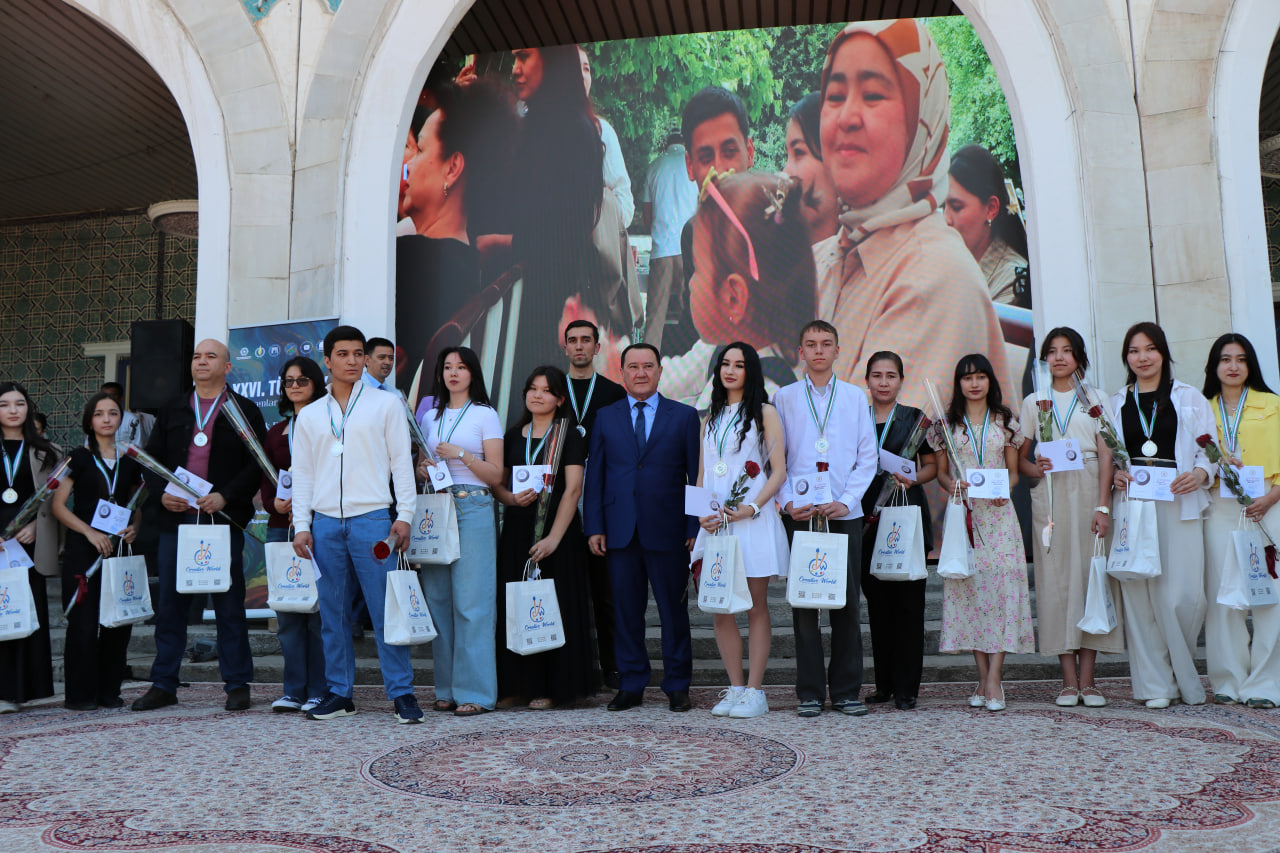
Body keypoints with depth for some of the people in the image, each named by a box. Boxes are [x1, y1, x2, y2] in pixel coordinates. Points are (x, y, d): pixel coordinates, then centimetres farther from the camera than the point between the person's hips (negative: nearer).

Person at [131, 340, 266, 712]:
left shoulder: (245, 410, 3)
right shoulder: (172, 410, 16)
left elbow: (259, 463, -4)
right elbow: (151, 458, 15)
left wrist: (225, 497, -15)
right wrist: (161, 493, -3)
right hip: (175, 519, 4)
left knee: (229, 604, 1)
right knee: (169, 602, 7)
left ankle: (237, 685, 9)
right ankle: (163, 685, 17)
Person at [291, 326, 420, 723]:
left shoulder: (386, 404, 7)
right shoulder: (309, 415, 15)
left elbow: (402, 462, 4)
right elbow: (302, 473, 15)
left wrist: (404, 515, -4)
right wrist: (301, 525, 5)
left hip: (373, 519, -3)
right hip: (325, 523, 3)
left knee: (386, 610, -5)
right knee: (332, 613, 7)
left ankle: (402, 692, 1)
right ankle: (339, 692, 17)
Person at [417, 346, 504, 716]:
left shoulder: (485, 415, 4)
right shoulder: (430, 417, 17)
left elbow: (496, 475, -1)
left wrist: (461, 454, -13)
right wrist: (423, 470, 0)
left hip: (473, 509, -5)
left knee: (471, 600, -8)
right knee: (438, 599, 3)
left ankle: (476, 692, -4)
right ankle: (447, 688, 11)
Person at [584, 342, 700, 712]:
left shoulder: (684, 416, 5)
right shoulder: (605, 417, 10)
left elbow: (697, 476, 3)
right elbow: (594, 475, 9)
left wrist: (696, 528, -4)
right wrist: (594, 527, 1)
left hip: (668, 531, -1)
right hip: (620, 531, 2)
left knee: (674, 610, 5)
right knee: (626, 610, 7)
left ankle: (677, 686, 17)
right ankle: (631, 685, 19)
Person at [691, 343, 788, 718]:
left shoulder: (764, 413, 4)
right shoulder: (710, 419, 18)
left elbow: (779, 471, -2)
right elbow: (701, 475, 16)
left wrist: (752, 507, -16)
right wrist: (701, 514, -1)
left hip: (753, 521, -4)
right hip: (714, 523, 5)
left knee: (755, 606, 0)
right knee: (718, 608, 3)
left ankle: (755, 692, 6)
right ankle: (735, 688, 13)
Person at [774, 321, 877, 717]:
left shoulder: (855, 397, 10)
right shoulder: (784, 398, 8)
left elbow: (867, 457, 7)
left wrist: (846, 500, -6)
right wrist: (788, 502, -8)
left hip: (845, 512, 1)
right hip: (799, 513, -1)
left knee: (846, 603, 3)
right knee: (804, 603, 1)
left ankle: (846, 690, 14)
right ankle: (810, 692, 9)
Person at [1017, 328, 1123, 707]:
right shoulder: (1033, 402, 13)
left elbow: (1106, 455, 1)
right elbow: (1019, 458, 12)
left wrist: (1103, 506, -9)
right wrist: (1035, 468, -11)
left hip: (1088, 489, -1)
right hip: (1049, 494, 1)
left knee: (1090, 573, -5)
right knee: (1056, 576, -4)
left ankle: (1087, 679, 1)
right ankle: (1069, 680, 1)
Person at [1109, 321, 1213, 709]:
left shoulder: (1190, 398, 12)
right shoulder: (1115, 403, 16)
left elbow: (1210, 450, 7)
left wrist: (1200, 474, -13)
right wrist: (1114, 475, -6)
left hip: (1178, 505, -1)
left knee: (1182, 595, -7)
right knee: (1139, 593, -3)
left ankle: (1185, 678, 16)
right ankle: (1156, 685, 6)